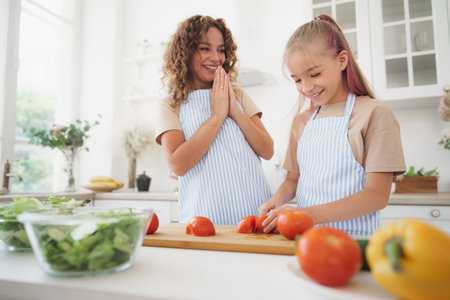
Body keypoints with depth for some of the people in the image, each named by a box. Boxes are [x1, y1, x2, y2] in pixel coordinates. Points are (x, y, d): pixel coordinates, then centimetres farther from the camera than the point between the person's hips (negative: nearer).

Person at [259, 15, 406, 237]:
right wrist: (277, 201, -5)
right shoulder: (300, 122, 12)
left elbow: (377, 195, -10)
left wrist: (307, 214, -20)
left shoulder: (373, 113, -4)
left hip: (353, 237, -3)